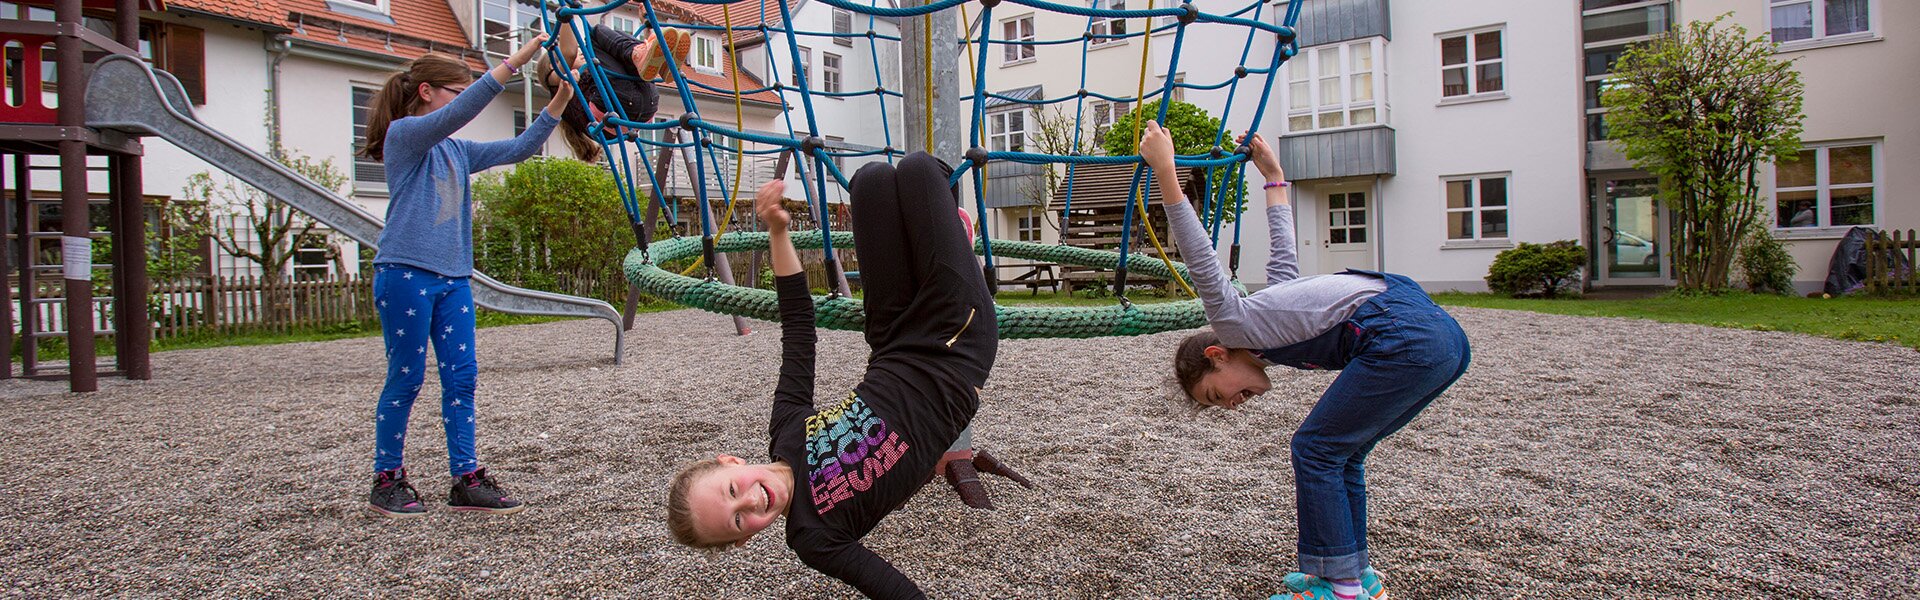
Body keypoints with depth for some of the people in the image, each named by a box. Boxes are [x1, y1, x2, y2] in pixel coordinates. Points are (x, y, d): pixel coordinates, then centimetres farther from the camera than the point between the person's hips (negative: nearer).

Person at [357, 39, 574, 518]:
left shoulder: (457, 151, 17)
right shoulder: (404, 134, -5)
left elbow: (518, 149, 14)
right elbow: (455, 114, -23)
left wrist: (560, 101, 3)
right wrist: (512, 64, -28)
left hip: (453, 277, 7)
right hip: (406, 275, -7)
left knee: (461, 378, 3)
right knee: (405, 379, 0)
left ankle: (466, 481, 8)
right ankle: (386, 482, 12)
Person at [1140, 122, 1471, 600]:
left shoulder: (1235, 324, 3)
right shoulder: (1269, 313, 26)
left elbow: (1202, 260, -8)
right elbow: (1283, 249, 40)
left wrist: (1165, 172, -12)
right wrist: (1273, 176, 48)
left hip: (1402, 341, -10)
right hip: (1448, 339, 10)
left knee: (1317, 450, 3)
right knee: (1339, 453, 19)